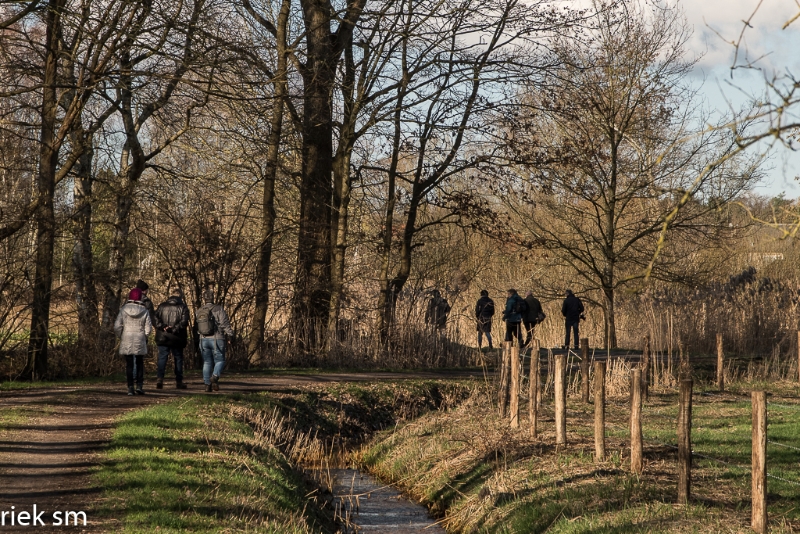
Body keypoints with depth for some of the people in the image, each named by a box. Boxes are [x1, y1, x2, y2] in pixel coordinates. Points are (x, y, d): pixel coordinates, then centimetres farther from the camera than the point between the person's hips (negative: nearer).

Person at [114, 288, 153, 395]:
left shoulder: (124, 310, -5)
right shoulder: (144, 311, -3)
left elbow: (117, 326, -7)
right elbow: (148, 328, -3)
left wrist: (120, 337, 9)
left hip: (126, 341, 0)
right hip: (140, 342, 0)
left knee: (129, 364, 6)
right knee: (140, 363, 12)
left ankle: (130, 387, 2)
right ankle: (139, 385, 2)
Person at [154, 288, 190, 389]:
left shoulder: (162, 306, 6)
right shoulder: (183, 307, -2)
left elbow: (155, 319, -5)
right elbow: (184, 322, -15)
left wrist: (163, 327, -10)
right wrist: (174, 329, -14)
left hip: (162, 338, 2)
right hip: (177, 339, -1)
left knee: (162, 358, 5)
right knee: (178, 359, 9)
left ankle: (159, 378, -11)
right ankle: (179, 381, 11)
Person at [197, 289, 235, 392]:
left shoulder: (198, 312, 7)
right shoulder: (218, 309, -8)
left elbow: (196, 327, 14)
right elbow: (225, 323, -12)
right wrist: (230, 335, -5)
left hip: (203, 340, 4)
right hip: (217, 339, -4)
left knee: (207, 362, 11)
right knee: (220, 360, 5)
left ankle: (207, 384, 6)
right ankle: (215, 377, -21)